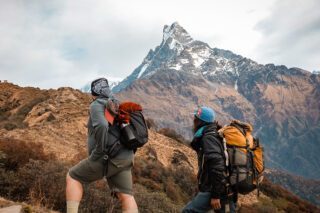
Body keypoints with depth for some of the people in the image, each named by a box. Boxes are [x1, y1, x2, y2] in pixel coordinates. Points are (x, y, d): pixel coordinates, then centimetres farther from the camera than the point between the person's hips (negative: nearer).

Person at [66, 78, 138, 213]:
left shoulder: (96, 105, -5)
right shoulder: (115, 106, 22)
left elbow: (101, 126, -25)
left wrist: (99, 152, -16)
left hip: (106, 158, -7)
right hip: (123, 160, 7)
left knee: (73, 178, 13)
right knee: (126, 198, 1)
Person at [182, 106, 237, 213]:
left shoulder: (209, 137, -12)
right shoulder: (218, 135, 18)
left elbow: (217, 166, -22)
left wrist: (215, 195, -22)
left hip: (216, 190, -9)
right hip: (227, 190, 9)